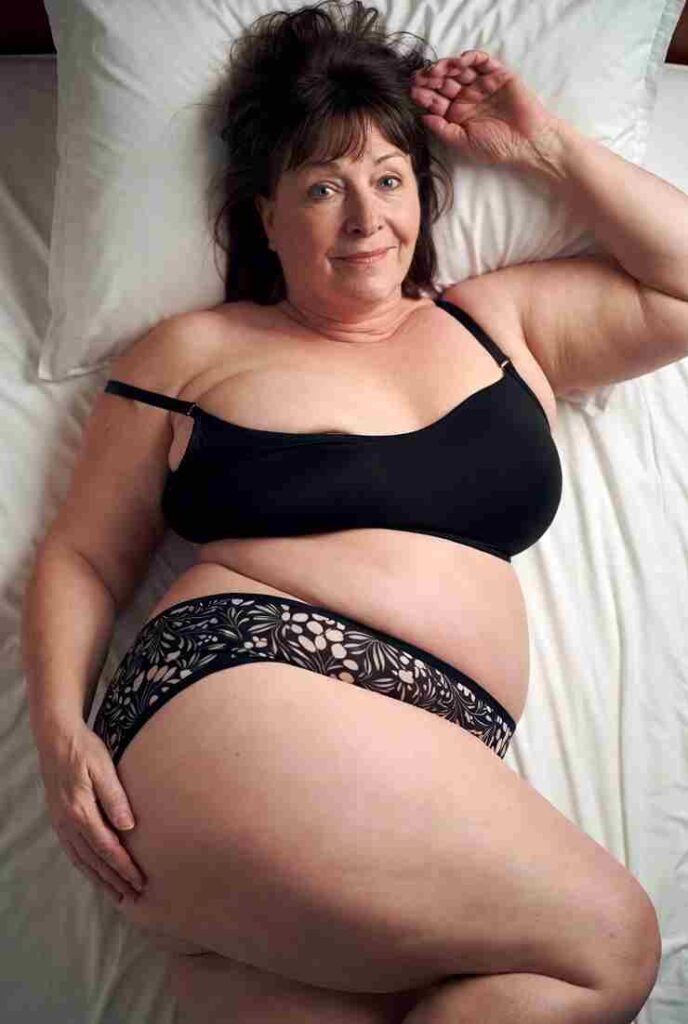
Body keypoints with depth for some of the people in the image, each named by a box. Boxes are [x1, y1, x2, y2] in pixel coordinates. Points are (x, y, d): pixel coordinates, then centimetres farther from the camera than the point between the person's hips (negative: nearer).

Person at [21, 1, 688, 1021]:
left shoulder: (498, 318, 22)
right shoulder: (196, 350, 13)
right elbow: (82, 558, 12)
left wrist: (548, 148, 19)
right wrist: (61, 732, -4)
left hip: (438, 775, 3)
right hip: (236, 700, -3)